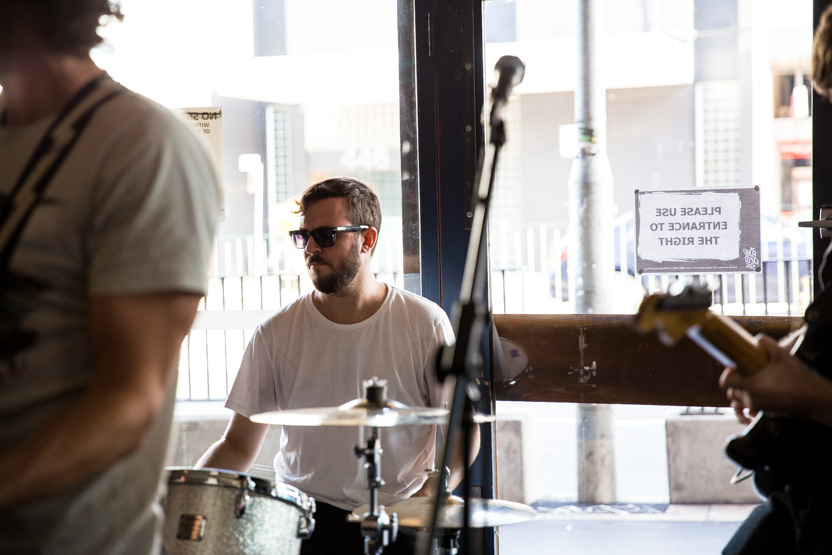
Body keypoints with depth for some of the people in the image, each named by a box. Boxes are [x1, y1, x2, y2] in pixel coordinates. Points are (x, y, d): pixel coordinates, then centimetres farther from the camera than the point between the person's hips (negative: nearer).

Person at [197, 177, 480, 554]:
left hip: (400, 518, -1)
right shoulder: (276, 334, 2)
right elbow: (238, 445, 7)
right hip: (305, 515, 1)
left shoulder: (424, 323, 0)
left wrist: (432, 494, -13)